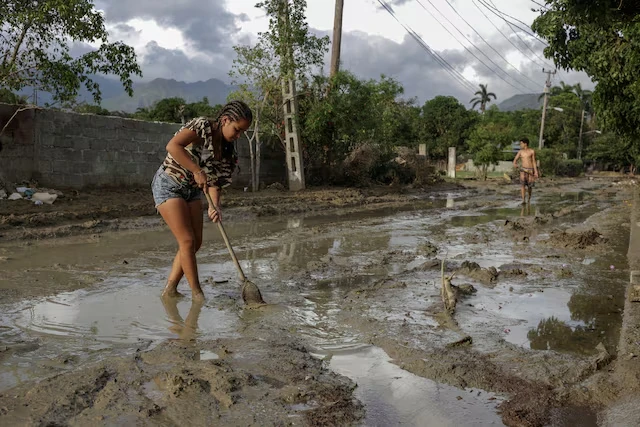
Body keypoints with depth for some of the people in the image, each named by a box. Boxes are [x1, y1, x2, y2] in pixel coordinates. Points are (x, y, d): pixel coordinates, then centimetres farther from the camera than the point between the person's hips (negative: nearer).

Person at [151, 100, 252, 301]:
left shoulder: (227, 149, 2)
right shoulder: (202, 126, -19)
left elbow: (216, 179, -2)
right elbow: (172, 146, -34)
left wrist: (214, 206, -19)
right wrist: (197, 171, -34)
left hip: (192, 190, 8)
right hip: (168, 185, -8)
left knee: (196, 242, 3)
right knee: (187, 240, -11)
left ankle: (170, 289, 14)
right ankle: (197, 293, -1)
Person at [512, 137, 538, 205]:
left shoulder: (532, 151, -1)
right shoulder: (520, 151, 6)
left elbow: (534, 162, 0)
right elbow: (515, 159, 2)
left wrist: (536, 172, -4)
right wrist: (514, 164, -22)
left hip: (530, 170, -1)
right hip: (523, 169, 1)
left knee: (530, 186, 6)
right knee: (522, 184, -17)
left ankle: (529, 198, 33)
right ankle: (523, 200, -20)